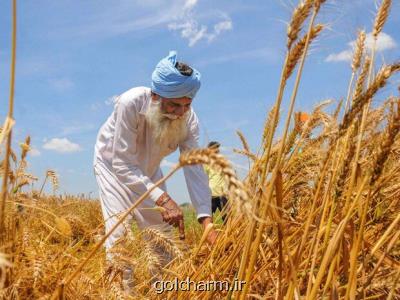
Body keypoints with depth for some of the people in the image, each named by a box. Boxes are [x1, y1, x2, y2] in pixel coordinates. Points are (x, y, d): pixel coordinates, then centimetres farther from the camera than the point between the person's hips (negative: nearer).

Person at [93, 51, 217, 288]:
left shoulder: (189, 119, -26)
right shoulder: (131, 103, -38)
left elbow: (195, 169, -31)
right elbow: (123, 165, -38)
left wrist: (207, 223, -42)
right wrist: (163, 198, -49)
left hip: (148, 171, 4)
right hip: (113, 165, -4)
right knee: (118, 230, -17)